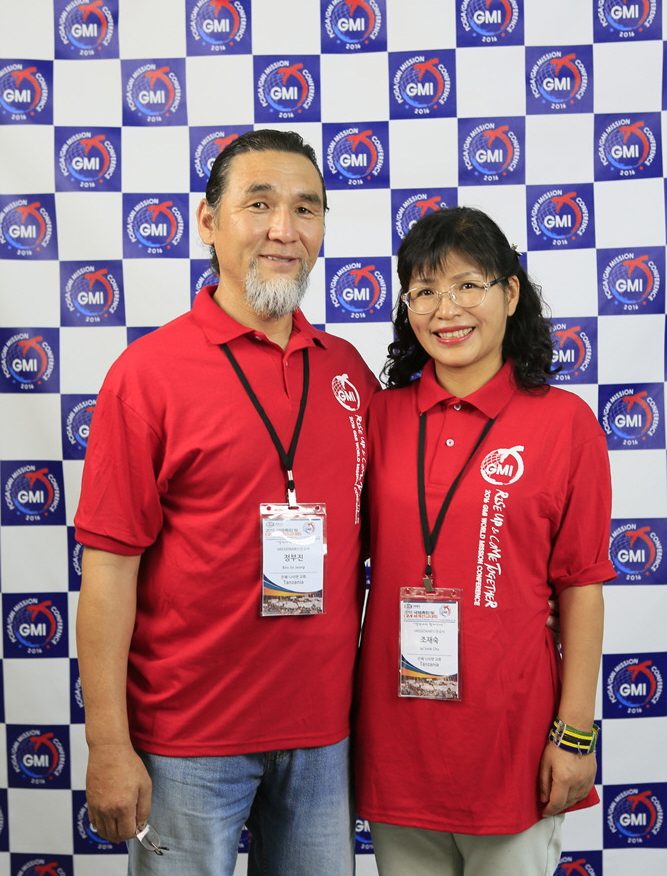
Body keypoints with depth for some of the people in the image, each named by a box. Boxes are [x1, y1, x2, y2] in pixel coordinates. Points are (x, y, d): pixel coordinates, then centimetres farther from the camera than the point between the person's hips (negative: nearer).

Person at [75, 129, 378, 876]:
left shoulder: (348, 369, 3)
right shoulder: (148, 371, -10)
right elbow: (109, 567, -11)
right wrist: (108, 747, -12)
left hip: (323, 728, 5)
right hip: (188, 735, -4)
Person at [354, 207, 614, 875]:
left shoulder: (564, 421, -7)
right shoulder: (382, 417, 0)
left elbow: (580, 587, -5)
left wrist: (575, 733, -5)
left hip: (511, 731, -2)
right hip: (395, 727, 3)